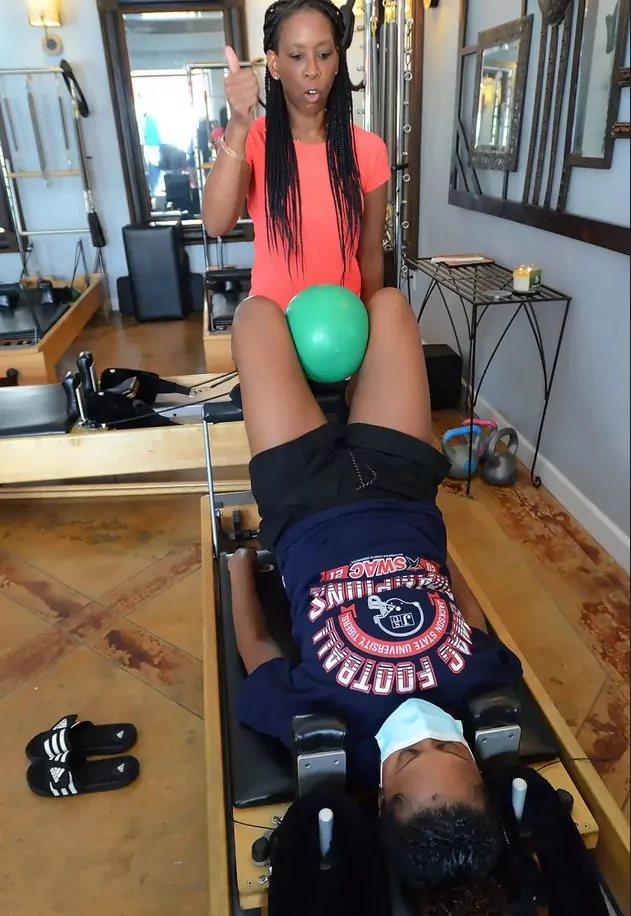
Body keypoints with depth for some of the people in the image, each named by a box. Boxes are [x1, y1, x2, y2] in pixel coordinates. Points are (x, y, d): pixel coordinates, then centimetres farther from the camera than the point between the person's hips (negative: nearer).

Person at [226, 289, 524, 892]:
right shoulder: (487, 690, -23)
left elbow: (256, 646, -9)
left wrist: (239, 563, 6)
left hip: (309, 508, -2)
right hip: (399, 489, 2)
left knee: (257, 314, 4)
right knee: (388, 303, 8)